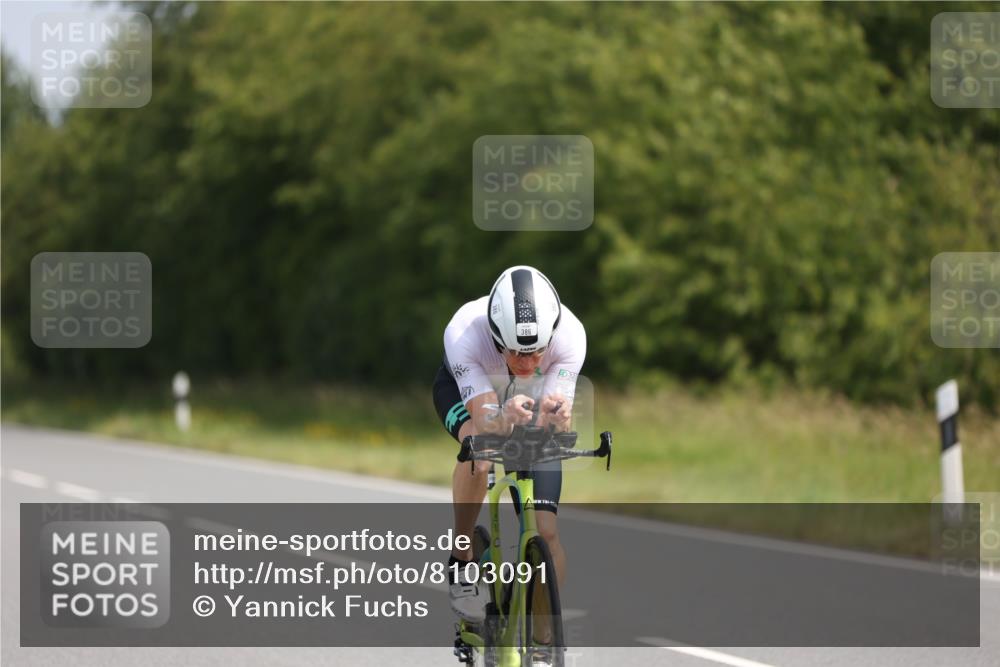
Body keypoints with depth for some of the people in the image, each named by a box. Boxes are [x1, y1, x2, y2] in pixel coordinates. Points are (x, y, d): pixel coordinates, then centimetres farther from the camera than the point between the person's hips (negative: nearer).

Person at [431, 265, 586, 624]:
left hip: (535, 397, 2)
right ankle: (461, 562, -19)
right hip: (462, 389, -2)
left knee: (546, 532, -9)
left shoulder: (569, 334, -37)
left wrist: (555, 417, -63)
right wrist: (504, 418, -67)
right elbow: (484, 421, -45)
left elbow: (551, 431, -40)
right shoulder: (464, 333, -41)